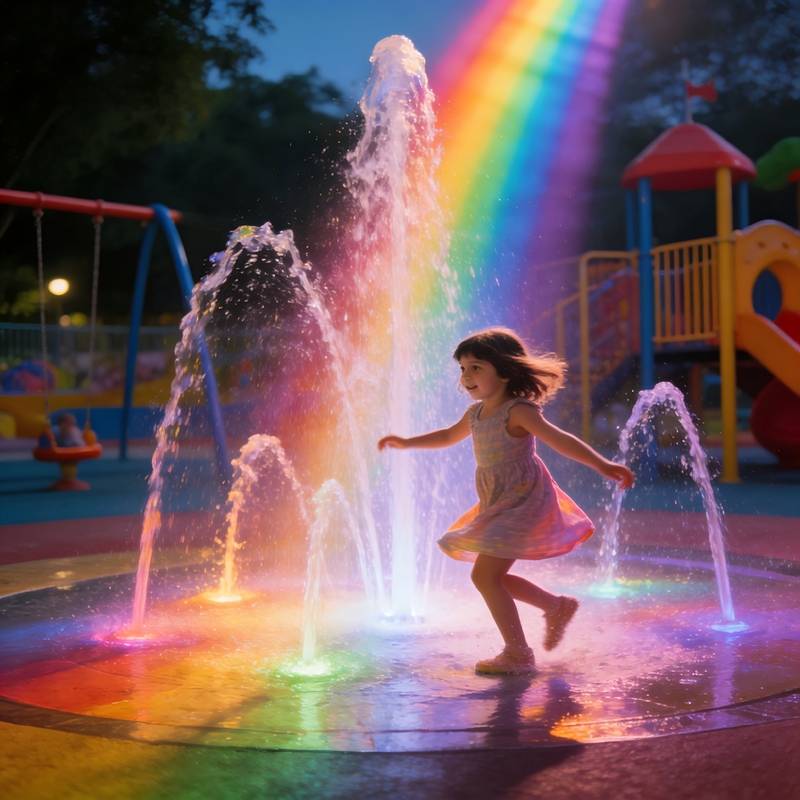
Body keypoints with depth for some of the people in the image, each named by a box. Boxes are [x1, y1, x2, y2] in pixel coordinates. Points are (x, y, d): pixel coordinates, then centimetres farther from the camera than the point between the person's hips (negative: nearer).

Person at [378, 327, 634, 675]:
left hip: (523, 502, -9)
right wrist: (407, 443, 30)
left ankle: (518, 655, -1)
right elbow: (450, 435, 28)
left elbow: (560, 440, -31)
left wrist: (602, 464, -42)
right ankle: (557, 606, 32)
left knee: (484, 575, -12)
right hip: (498, 505, 9)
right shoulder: (476, 412, 6)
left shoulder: (518, 411, -19)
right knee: (492, 576, 15)